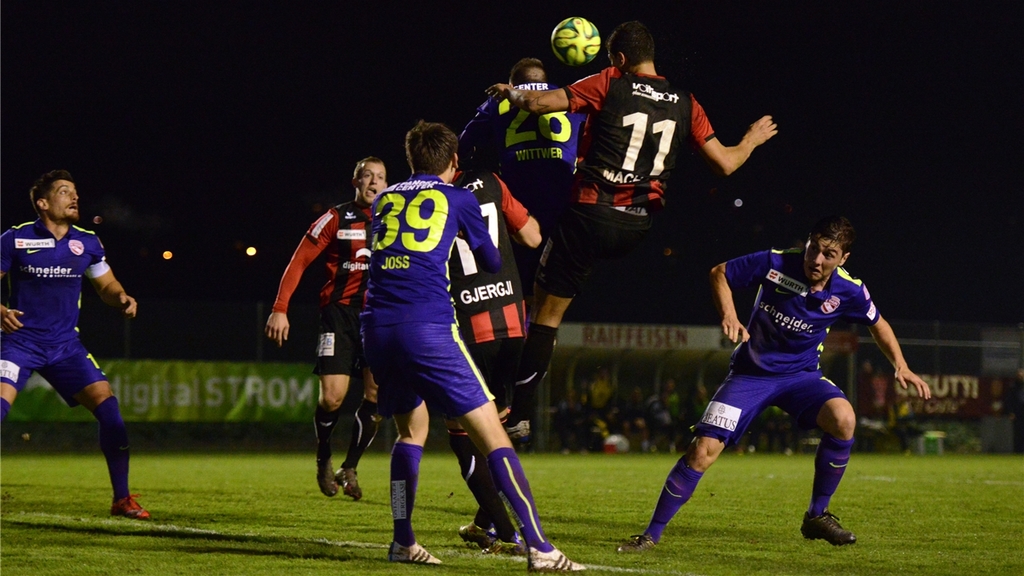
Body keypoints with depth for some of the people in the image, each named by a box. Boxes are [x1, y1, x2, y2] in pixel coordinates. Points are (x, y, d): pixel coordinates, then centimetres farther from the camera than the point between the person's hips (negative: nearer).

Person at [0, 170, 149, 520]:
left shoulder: (87, 243, 5)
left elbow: (106, 285, 17)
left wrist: (122, 299, -6)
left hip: (65, 345, 3)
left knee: (108, 406, -9)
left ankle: (122, 499, 1)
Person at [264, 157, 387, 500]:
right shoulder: (337, 219, 0)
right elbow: (299, 261, -1)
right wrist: (280, 310, -9)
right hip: (340, 312, -3)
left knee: (377, 394, -10)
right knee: (333, 396, -12)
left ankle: (350, 468, 6)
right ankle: (323, 459, 16)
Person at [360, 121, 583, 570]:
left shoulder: (383, 200, 21)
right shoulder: (459, 200, 11)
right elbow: (490, 262, 25)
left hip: (377, 327, 5)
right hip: (428, 327, -5)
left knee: (411, 429, 26)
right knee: (492, 434, -4)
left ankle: (403, 542, 22)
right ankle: (538, 547, -11)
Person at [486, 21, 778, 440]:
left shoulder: (609, 85, -6)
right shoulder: (685, 105, 4)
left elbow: (538, 103, -10)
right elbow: (725, 163, 7)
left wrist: (511, 94, 12)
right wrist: (752, 140, 27)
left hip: (591, 216, -5)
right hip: (640, 228, 5)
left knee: (546, 313, 4)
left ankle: (520, 413, 3)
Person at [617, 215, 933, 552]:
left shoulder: (848, 291, -12)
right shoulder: (775, 264, -18)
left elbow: (877, 324, 9)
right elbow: (719, 273, -3)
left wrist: (901, 367, -2)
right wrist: (729, 315, -19)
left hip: (801, 374, 1)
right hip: (751, 372, -1)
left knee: (843, 419, -29)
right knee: (703, 451, -15)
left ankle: (817, 516, -11)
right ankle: (652, 534, -1)